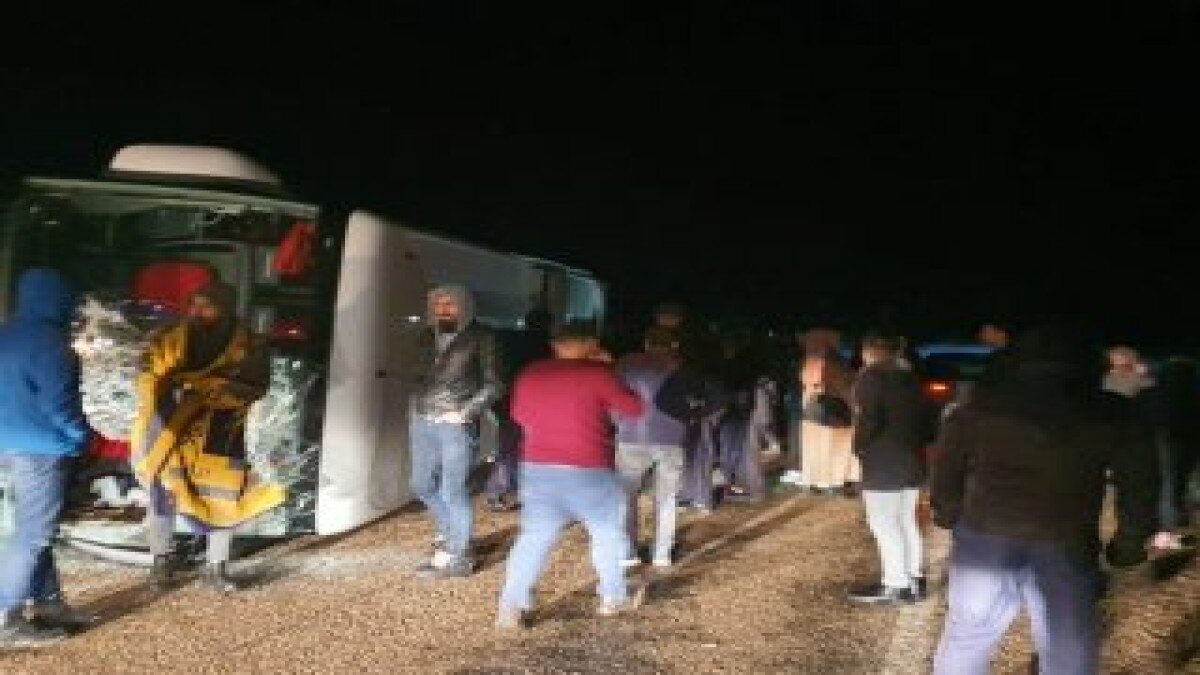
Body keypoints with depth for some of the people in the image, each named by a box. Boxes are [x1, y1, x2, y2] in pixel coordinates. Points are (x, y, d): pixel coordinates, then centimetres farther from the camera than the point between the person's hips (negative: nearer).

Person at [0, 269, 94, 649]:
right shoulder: (47, 339, -17)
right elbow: (56, 400, -21)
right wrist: (80, 434, -6)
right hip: (40, 446, -10)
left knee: (34, 530, 16)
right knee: (34, 533, -5)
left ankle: (48, 603, 25)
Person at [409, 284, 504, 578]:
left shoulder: (479, 338, -4)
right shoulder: (427, 337, 13)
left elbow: (493, 384, -5)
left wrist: (466, 412, -11)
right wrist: (414, 408, 11)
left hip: (454, 424, -7)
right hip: (422, 421, 7)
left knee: (452, 491, -6)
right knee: (423, 485, 14)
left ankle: (457, 556, 4)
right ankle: (452, 533, 35)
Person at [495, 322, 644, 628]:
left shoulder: (530, 374, 5)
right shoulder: (597, 373, -9)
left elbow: (520, 415, 18)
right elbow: (634, 408, -1)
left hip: (537, 468, 4)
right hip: (588, 470, -4)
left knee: (534, 537, 9)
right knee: (608, 532, 16)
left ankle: (511, 606, 0)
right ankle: (614, 597, 26)